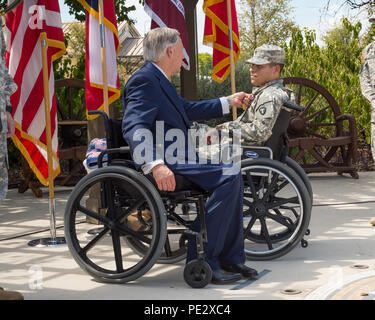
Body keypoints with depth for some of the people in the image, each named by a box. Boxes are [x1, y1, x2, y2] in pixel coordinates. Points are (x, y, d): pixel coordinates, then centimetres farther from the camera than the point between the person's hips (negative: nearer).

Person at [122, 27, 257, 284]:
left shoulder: (158, 80, 20)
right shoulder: (144, 80, -13)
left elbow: (189, 110, 34)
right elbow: (135, 127, -27)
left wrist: (229, 102, 39)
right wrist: (155, 165, -40)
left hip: (175, 159, 11)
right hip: (162, 163, -11)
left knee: (233, 174, 10)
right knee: (229, 174, -20)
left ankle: (230, 258, 9)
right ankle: (202, 260, -17)